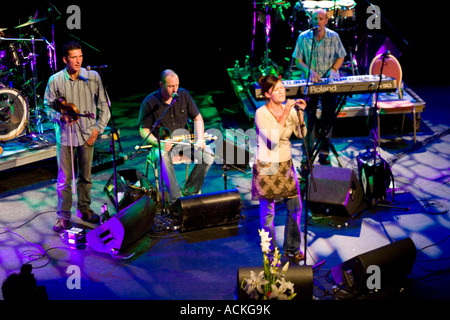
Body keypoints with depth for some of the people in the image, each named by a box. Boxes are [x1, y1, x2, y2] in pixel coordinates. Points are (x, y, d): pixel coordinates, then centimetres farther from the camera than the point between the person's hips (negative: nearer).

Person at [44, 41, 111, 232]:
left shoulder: (93, 77, -3)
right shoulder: (55, 80, -6)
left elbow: (103, 105, 4)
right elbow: (48, 106, 3)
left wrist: (98, 128, -3)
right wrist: (61, 117, -15)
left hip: (87, 134, 2)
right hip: (65, 135, -2)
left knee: (86, 175, 13)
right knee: (64, 178, 0)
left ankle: (84, 209, 30)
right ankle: (63, 216, 11)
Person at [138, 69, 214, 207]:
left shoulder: (183, 95, 0)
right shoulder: (149, 102, -11)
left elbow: (197, 118, 8)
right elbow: (144, 131, -7)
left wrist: (200, 139, -8)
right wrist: (159, 143, -25)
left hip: (184, 141, 4)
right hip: (161, 144, -4)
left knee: (208, 153, -20)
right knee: (163, 157, -39)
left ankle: (189, 191, -9)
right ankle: (175, 198, -33)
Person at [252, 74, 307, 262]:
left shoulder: (289, 109, 3)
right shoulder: (261, 114, -15)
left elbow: (301, 134, -5)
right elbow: (273, 138, -26)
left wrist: (300, 114, -18)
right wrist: (285, 115, -27)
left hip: (286, 164, 6)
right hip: (266, 166, -6)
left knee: (295, 207, 8)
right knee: (268, 211, 5)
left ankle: (292, 248, 24)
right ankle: (271, 252, 20)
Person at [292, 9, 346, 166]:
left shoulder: (333, 37, 1)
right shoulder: (303, 38, -3)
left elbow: (341, 57, 10)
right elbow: (297, 61, -1)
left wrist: (333, 69, -10)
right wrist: (310, 71, -18)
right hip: (310, 82, -2)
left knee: (328, 117, 4)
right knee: (309, 118, -3)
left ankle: (324, 153, 15)